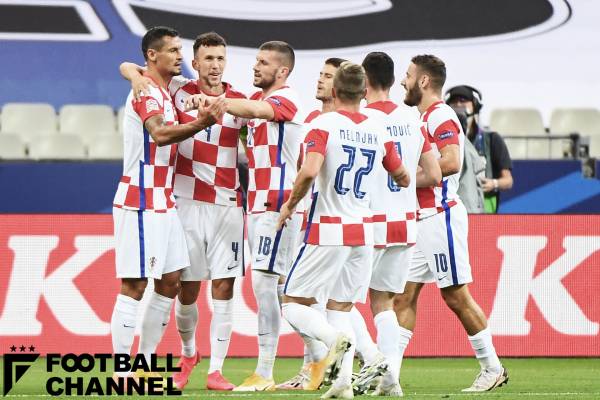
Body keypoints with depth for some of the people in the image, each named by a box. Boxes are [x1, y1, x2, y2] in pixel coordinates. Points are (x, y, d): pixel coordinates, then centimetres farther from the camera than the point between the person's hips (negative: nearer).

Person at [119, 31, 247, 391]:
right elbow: (128, 66, 4)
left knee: (224, 288, -3)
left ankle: (216, 370, 2)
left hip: (226, 206, 0)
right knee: (187, 290, 3)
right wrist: (137, 76, -17)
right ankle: (188, 354, 28)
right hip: (186, 203, 0)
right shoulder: (180, 89, 1)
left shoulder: (240, 102, 2)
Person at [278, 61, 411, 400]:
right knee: (341, 307, 11)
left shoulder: (324, 125, -8)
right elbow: (404, 179, 19)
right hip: (364, 232, 5)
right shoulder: (379, 131, 7)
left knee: (295, 304, 4)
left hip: (327, 230, -5)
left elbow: (310, 171, -22)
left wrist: (290, 204, -6)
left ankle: (335, 338, -25)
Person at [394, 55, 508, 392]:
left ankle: (493, 368, 4)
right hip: (422, 220, 10)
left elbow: (451, 162, -25)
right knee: (403, 295, 5)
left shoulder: (441, 117, -12)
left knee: (456, 295, -5)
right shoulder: (425, 117, 18)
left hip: (440, 217, -10)